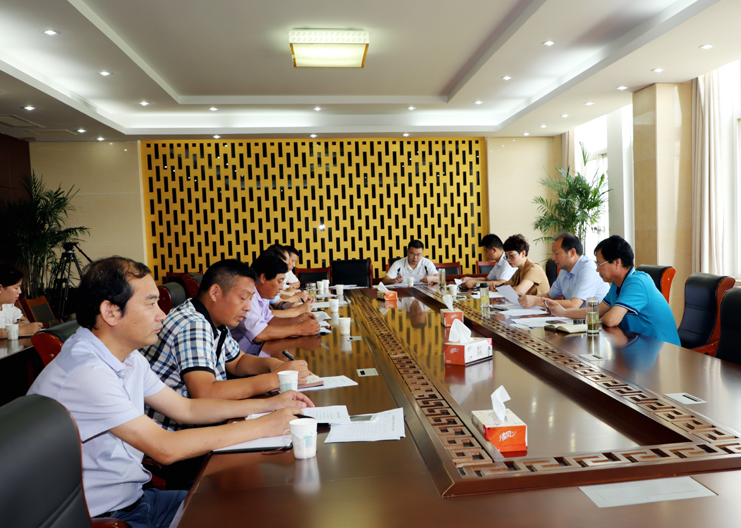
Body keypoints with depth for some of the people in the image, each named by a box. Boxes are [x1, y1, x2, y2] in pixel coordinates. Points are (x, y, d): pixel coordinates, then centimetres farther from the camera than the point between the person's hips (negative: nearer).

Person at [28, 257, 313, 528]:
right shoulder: (85, 372, -28)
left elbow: (186, 408, 9)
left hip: (133, 497, 8)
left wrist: (268, 403, 1)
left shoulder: (128, 358, 2)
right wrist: (264, 426, -22)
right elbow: (166, 448, -28)